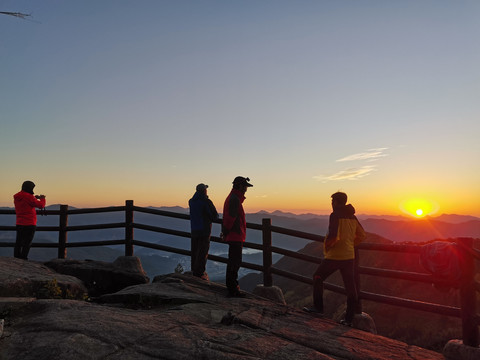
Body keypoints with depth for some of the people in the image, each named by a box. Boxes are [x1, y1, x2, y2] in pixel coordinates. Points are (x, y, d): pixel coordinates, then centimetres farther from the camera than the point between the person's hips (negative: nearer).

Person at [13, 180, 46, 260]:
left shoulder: (16, 197, 10)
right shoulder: (28, 197, -15)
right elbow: (41, 205, -14)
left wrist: (34, 198, 17)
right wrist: (42, 199, 6)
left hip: (19, 223, 8)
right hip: (29, 224, -8)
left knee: (18, 243, 11)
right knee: (27, 243, -3)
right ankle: (23, 259, -3)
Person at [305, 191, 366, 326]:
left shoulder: (335, 215, -14)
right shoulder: (352, 217, 9)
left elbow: (333, 235, -26)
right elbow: (361, 235, 18)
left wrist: (327, 246, -9)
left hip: (334, 256, -6)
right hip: (349, 256, 7)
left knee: (318, 277, 14)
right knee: (350, 287, 9)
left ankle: (318, 307, 16)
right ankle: (349, 318, 15)